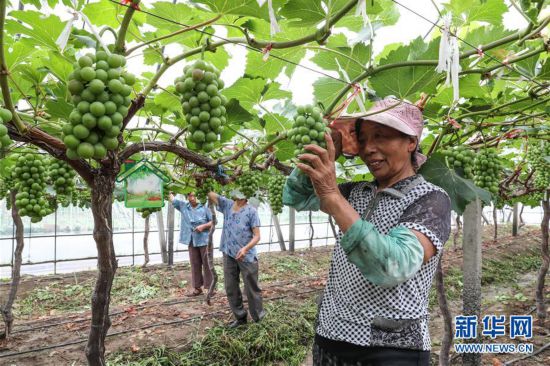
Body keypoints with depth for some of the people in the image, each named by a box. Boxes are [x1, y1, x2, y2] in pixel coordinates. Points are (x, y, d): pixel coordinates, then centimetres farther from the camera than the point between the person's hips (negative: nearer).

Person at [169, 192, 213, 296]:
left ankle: (210, 287, 9)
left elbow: (212, 222, -3)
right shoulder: (183, 206, 5)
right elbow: (171, 198, 10)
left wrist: (203, 226, -17)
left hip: (204, 240, -4)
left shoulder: (204, 208, -6)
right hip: (192, 241, 4)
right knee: (195, 264, 11)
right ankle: (197, 287, 21)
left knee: (207, 264, 1)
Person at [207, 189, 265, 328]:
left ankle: (258, 314, 30)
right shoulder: (227, 204, 3)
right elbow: (210, 194, -1)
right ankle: (240, 317, 28)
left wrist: (245, 248, -28)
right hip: (229, 255, 5)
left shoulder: (251, 211, -11)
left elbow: (257, 236, -12)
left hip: (247, 256, -5)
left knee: (251, 288, 8)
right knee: (231, 288, 12)